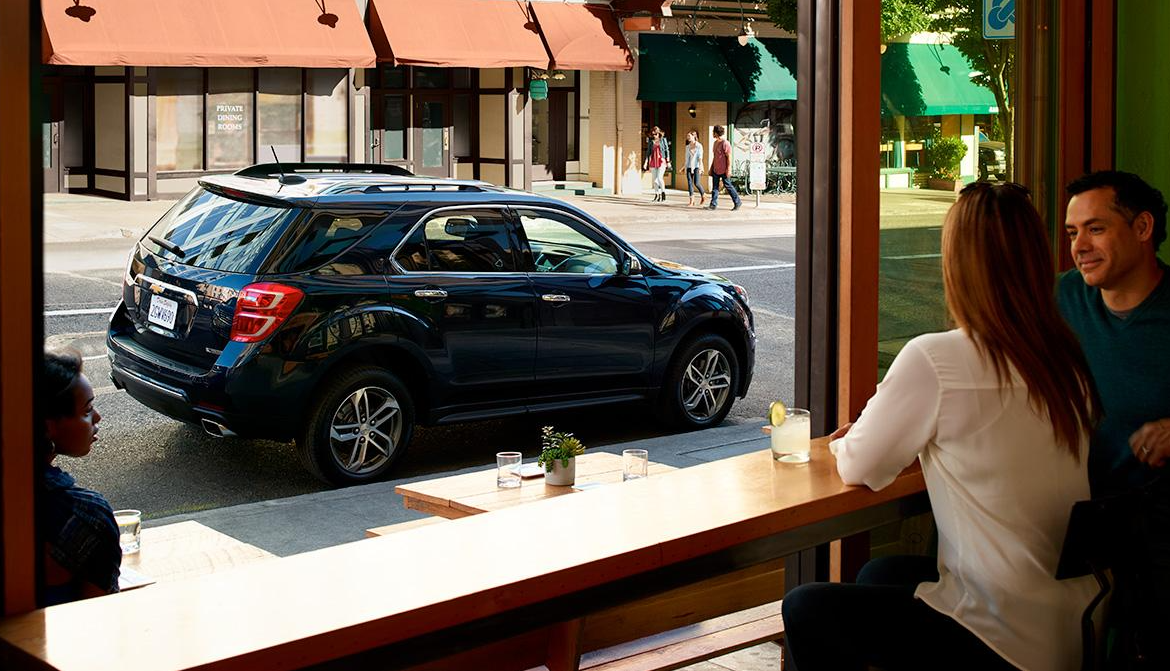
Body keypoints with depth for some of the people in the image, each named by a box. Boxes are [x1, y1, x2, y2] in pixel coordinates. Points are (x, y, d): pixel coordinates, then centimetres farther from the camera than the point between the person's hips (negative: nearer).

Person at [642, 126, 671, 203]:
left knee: (659, 178, -16)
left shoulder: (663, 140, 1)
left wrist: (668, 162, -1)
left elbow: (667, 151, 3)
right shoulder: (650, 141, 7)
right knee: (654, 179, 4)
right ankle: (657, 195, 14)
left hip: (662, 161, -4)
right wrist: (646, 162, -1)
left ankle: (663, 192, 2)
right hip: (653, 161, 4)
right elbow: (648, 152, 8)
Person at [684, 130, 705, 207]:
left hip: (696, 166, -5)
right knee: (690, 183, -3)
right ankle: (691, 200, -3)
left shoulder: (699, 146, -3)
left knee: (696, 183, -10)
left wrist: (700, 167, -16)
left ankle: (703, 195, 14)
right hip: (689, 166, 5)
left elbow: (700, 157, -8)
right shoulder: (687, 147, 13)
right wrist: (684, 166, 19)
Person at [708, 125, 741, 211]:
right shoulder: (716, 143, 14)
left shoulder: (725, 143, -14)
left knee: (728, 186, -1)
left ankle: (737, 202, 10)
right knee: (714, 187, 4)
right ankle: (713, 204, 4)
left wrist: (728, 169, -20)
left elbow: (729, 157, -16)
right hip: (715, 170, 9)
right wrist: (711, 168, 21)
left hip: (723, 170, -9)